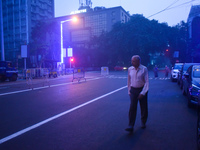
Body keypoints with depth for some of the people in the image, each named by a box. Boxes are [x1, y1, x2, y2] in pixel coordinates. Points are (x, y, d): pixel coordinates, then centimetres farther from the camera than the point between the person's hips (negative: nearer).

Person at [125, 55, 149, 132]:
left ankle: (143, 123, 34)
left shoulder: (144, 69, -10)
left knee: (143, 108, 11)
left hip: (142, 89, -1)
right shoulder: (130, 69, 0)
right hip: (133, 90, 2)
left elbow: (146, 82, -10)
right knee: (132, 107, -7)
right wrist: (129, 91, 7)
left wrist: (142, 93, -15)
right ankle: (130, 126, -4)